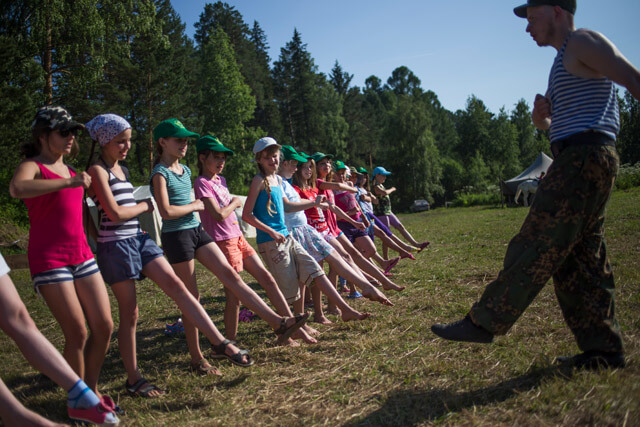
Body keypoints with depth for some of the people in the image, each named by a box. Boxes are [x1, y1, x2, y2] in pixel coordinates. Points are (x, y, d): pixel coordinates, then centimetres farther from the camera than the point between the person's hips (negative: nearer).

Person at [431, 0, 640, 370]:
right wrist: (541, 117, 7)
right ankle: (604, 351, 14)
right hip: (579, 162, 10)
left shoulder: (583, 42, -2)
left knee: (536, 248, -10)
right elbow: (561, 126, 29)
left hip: (583, 159, -10)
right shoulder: (565, 61, 26)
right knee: (582, 262, 8)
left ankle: (485, 323, -5)